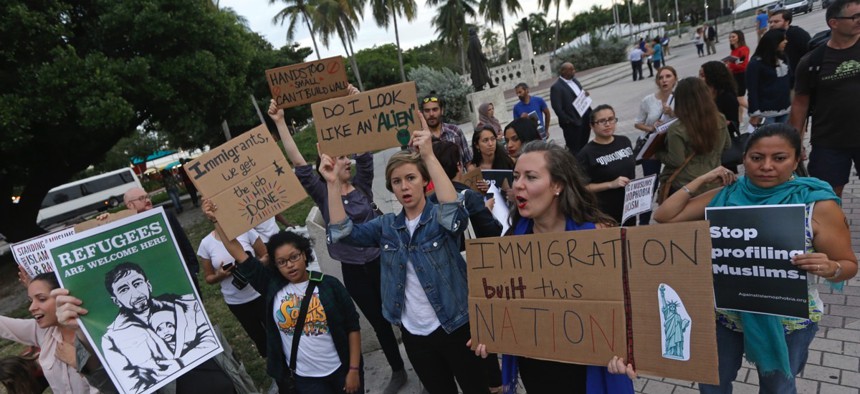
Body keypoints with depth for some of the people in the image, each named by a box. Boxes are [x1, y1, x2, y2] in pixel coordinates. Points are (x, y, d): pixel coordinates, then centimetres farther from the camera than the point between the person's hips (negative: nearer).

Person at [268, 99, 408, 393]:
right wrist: (280, 123, -17)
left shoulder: (362, 184, -2)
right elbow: (298, 163, -13)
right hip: (352, 269, 0)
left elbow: (364, 150, -10)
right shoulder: (322, 194, -4)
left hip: (380, 261, 0)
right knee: (378, 320, 15)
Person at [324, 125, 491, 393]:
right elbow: (342, 232, -10)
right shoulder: (387, 226, 1)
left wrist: (429, 156, -40)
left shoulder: (439, 217, -10)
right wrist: (333, 183, -21)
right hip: (413, 334, 4)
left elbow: (455, 214, -34)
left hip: (455, 328, -3)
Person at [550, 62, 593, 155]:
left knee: (584, 146, 17)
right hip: (572, 123, -8)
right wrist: (567, 121, -17)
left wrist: (585, 93, 0)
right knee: (574, 149, 2)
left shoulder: (574, 80, 10)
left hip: (585, 119, 8)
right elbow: (557, 107, -19)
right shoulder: (556, 87, -15)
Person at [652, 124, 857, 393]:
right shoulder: (726, 194, -7)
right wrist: (701, 180, -11)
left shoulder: (817, 205, -14)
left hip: (787, 321, -2)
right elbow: (664, 216, -6)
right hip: (724, 313, 2)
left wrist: (829, 268, -29)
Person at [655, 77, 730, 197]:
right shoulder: (720, 120, -3)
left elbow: (676, 161, -19)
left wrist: (657, 153, -3)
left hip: (682, 186, -6)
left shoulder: (677, 129, -22)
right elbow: (727, 145, 12)